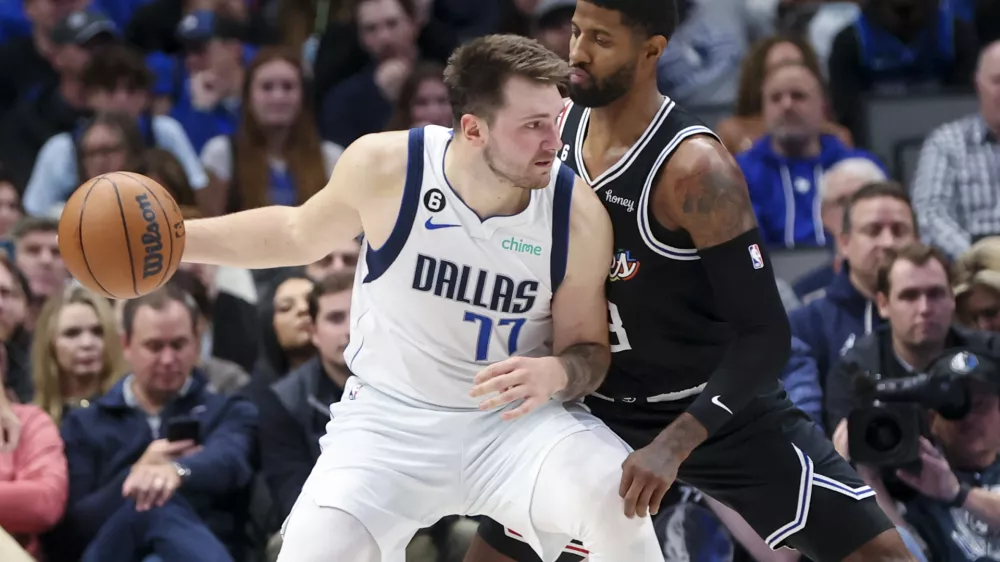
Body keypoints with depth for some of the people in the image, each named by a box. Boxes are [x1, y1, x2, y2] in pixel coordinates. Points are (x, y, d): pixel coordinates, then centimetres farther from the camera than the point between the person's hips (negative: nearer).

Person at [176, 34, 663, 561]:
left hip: (516, 419, 0)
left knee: (616, 497, -29)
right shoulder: (384, 167, -16)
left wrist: (556, 373, -27)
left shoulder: (578, 214, -16)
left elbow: (588, 348, -2)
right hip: (391, 416, 0)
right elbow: (300, 235, 7)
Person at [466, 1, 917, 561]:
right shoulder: (558, 125, -7)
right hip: (604, 408, 5)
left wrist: (674, 444, -33)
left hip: (721, 403, -5)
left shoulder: (694, 168, -25)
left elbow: (765, 336, -25)